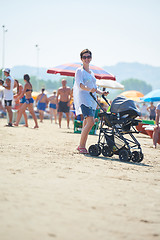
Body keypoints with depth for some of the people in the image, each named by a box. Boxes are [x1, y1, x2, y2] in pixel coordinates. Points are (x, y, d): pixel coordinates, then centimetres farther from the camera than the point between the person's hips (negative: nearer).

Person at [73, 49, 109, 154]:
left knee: (87, 123, 4)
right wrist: (89, 89, -34)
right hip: (83, 98, -8)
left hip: (92, 100, 8)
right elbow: (79, 84, -16)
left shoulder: (91, 73, 23)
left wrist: (101, 92, 9)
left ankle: (82, 146, 7)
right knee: (91, 122, -19)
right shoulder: (80, 71, 0)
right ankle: (81, 146, -15)